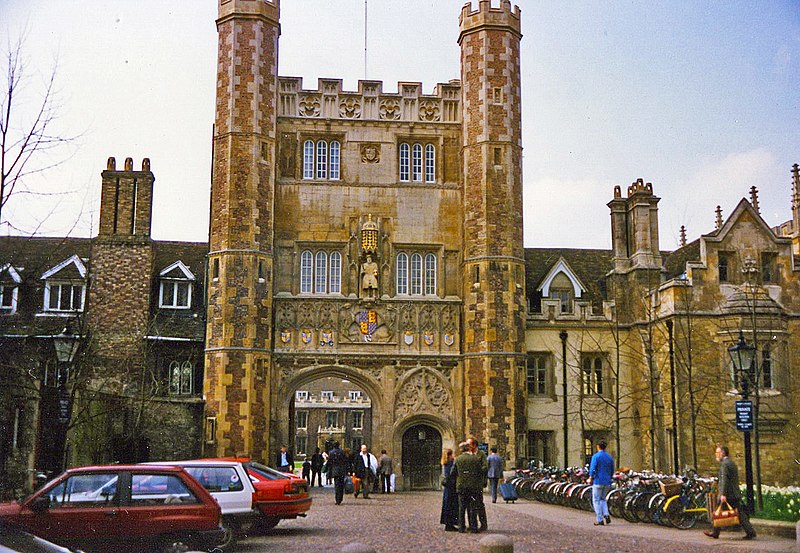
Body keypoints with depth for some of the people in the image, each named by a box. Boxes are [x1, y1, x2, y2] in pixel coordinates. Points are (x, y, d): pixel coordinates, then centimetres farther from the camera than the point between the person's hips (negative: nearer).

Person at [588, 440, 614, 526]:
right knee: (603, 499, 20)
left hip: (598, 481, -6)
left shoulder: (596, 456, -9)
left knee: (596, 500, 4)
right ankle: (606, 515, 0)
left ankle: (600, 520, 1)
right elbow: (612, 471, 14)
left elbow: (592, 469, -16)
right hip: (607, 482, 6)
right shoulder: (610, 457, 8)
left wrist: (590, 478, -1)